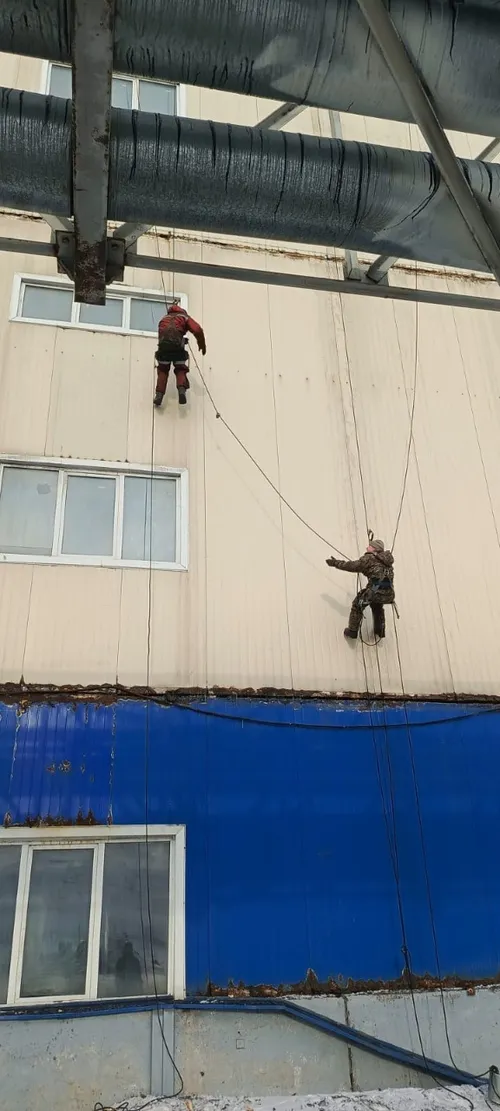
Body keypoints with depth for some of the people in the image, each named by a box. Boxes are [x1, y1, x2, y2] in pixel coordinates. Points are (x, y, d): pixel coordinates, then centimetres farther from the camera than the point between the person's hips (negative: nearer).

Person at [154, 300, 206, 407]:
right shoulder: (184, 317, 21)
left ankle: (159, 394, 4)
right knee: (180, 369, 11)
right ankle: (182, 389, -15)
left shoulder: (164, 318, 33)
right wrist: (202, 345, 13)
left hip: (163, 344, 2)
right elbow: (198, 330, 6)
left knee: (163, 370, 16)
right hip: (177, 344, -2)